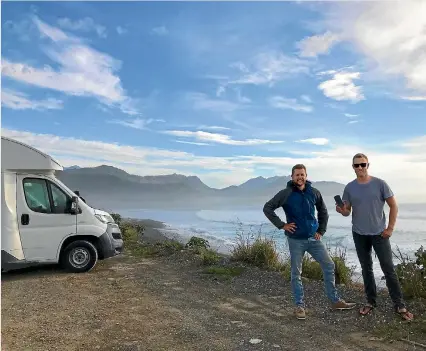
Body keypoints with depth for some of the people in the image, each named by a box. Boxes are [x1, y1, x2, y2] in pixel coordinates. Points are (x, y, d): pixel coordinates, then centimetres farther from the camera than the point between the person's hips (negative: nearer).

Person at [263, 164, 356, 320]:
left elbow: (323, 212, 15)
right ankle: (299, 306, 19)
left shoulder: (314, 192, 1)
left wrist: (321, 230, 7)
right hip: (296, 240, -4)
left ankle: (335, 301, 22)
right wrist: (281, 225, -12)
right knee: (296, 273, 5)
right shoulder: (286, 194, -10)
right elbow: (267, 208, -9)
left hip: (314, 238, 4)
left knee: (329, 266, 6)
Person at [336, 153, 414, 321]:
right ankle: (370, 301, 23)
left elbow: (393, 206, -2)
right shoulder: (349, 188, -1)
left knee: (388, 268, 1)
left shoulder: (380, 184, -8)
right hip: (359, 234, 2)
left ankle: (399, 305, 11)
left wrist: (390, 228, -6)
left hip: (379, 233, -2)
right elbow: (347, 212, 4)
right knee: (366, 269, 12)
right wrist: (341, 210, -19)